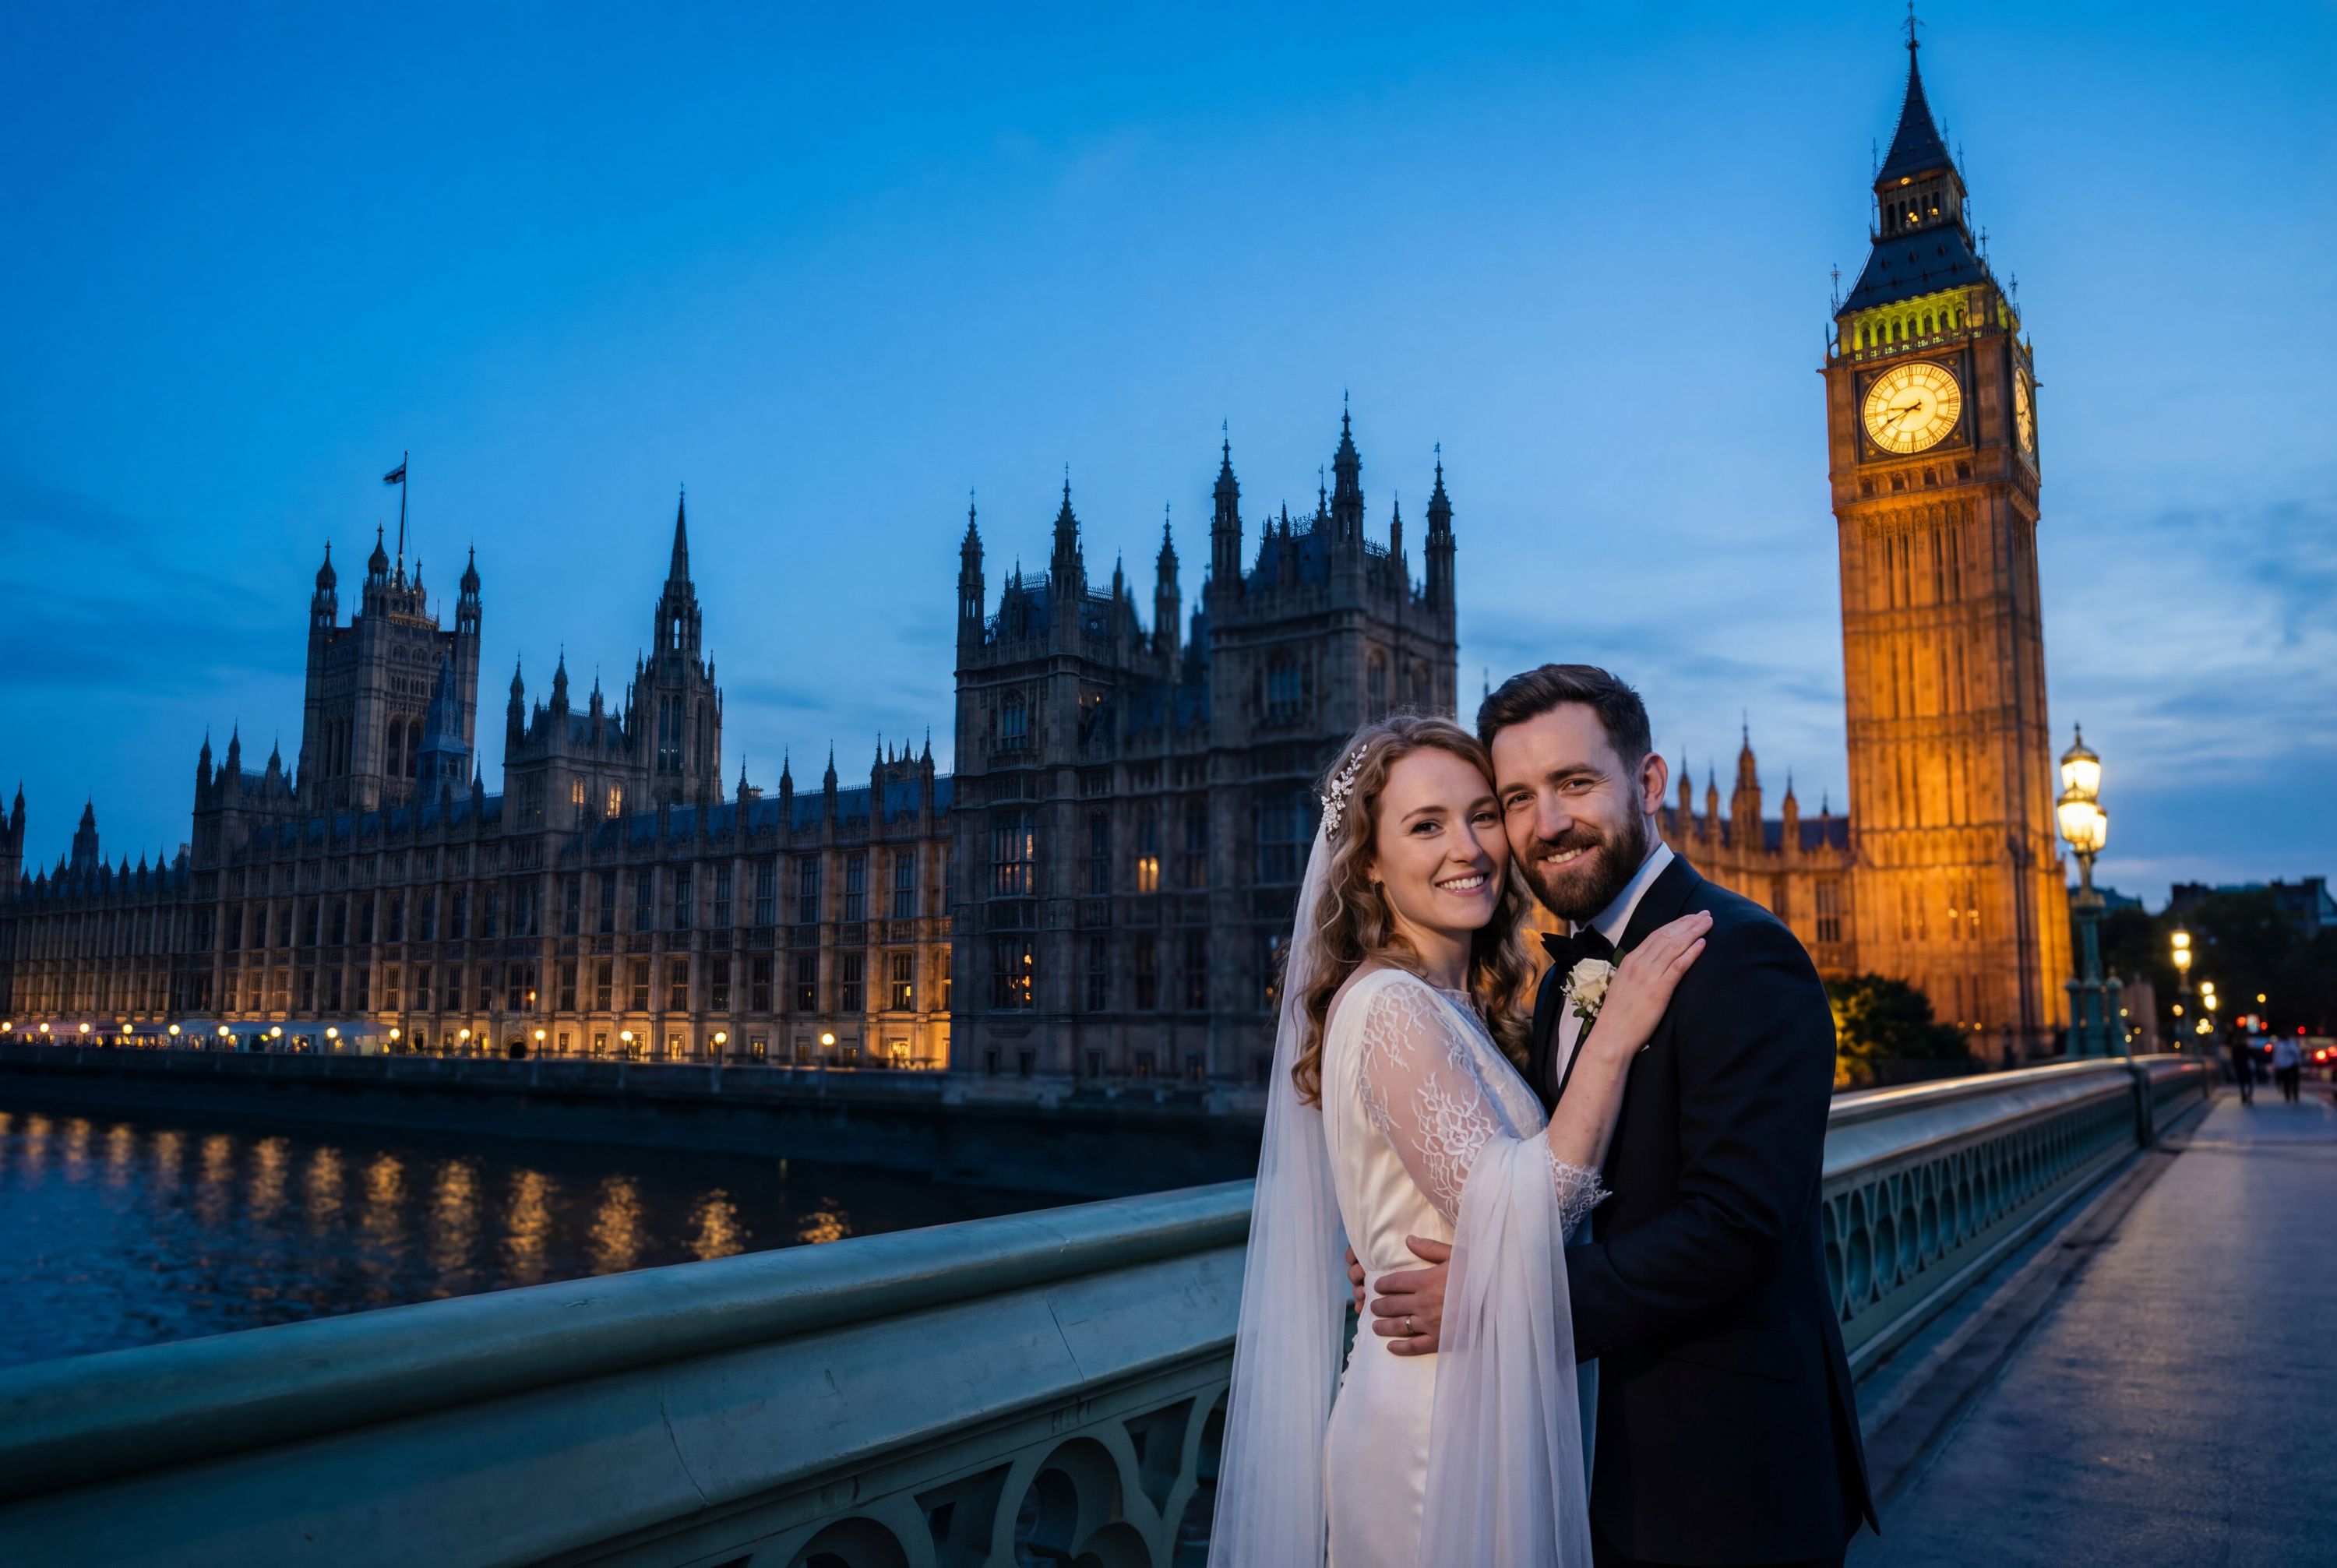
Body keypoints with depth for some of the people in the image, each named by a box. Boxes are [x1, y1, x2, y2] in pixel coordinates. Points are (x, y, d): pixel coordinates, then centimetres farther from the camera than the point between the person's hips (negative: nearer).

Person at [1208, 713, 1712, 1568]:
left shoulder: (1458, 1006, 9)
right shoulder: (1390, 1006, -19)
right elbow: (1512, 1224, -26)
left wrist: (1585, 1035, 1)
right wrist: (1612, 1038, -23)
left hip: (1490, 1404, 9)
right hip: (1438, 1422, -9)